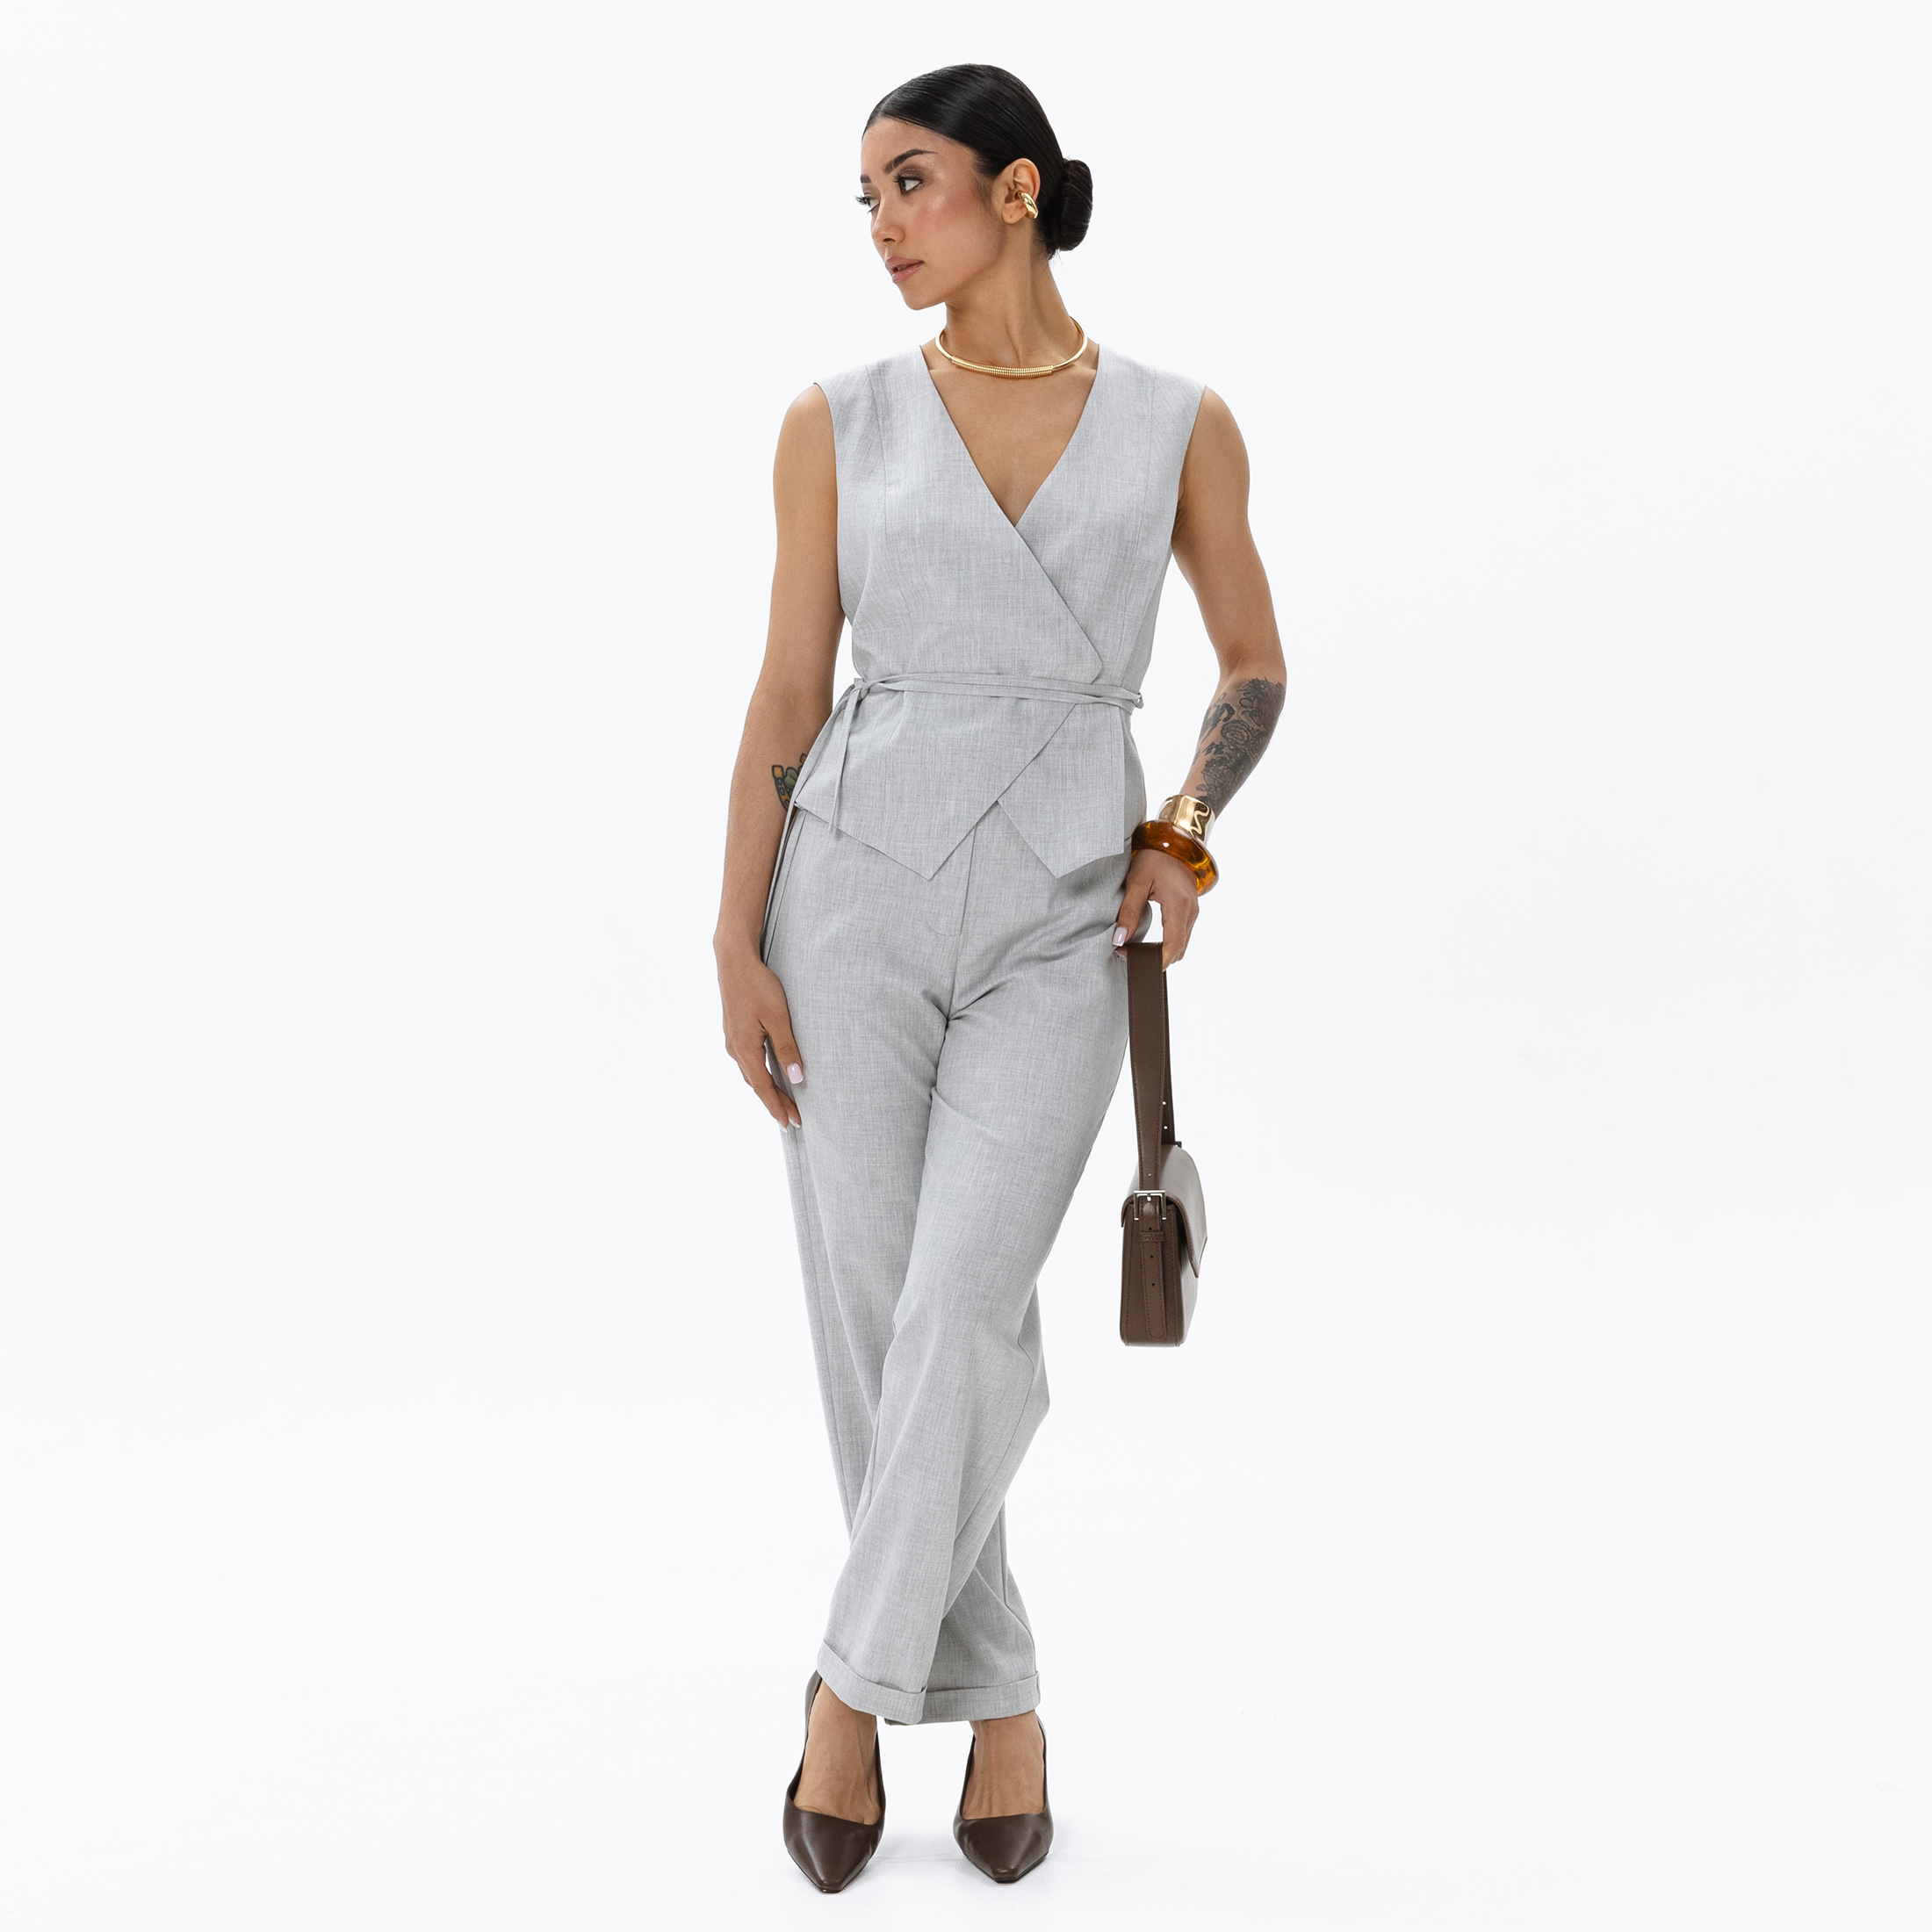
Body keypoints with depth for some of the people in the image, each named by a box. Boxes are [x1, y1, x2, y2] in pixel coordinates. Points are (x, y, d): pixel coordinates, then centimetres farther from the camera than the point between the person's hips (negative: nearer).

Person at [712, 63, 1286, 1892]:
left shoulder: (1178, 424, 4)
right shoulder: (839, 422, 4)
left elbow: (1253, 666, 14)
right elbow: (787, 693, 4)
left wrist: (1185, 831, -4)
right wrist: (736, 944, -3)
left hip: (1059, 923, -1)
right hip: (857, 890, 1)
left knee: (959, 1306, -16)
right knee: (872, 1310, 1)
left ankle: (860, 1678, 5)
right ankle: (991, 1688, 21)